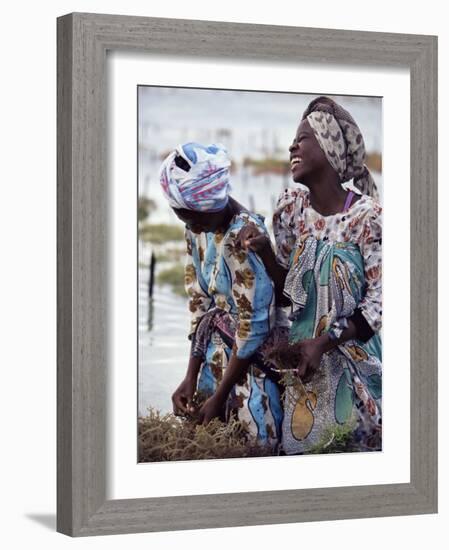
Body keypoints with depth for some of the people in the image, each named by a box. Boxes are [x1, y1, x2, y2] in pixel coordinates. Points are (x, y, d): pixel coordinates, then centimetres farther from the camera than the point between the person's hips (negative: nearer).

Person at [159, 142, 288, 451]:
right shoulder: (197, 230, -2)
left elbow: (254, 325, -22)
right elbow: (200, 303, 6)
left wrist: (220, 396, -15)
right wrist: (191, 378, 2)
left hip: (255, 358, -7)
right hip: (221, 353, 7)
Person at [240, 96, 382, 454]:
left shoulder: (367, 216, -17)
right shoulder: (291, 206, -2)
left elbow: (378, 303, -13)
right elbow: (286, 292, 4)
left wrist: (323, 343, -21)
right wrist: (265, 253, -14)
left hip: (355, 357, -4)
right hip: (303, 356, 4)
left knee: (361, 444, 7)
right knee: (300, 444, 10)